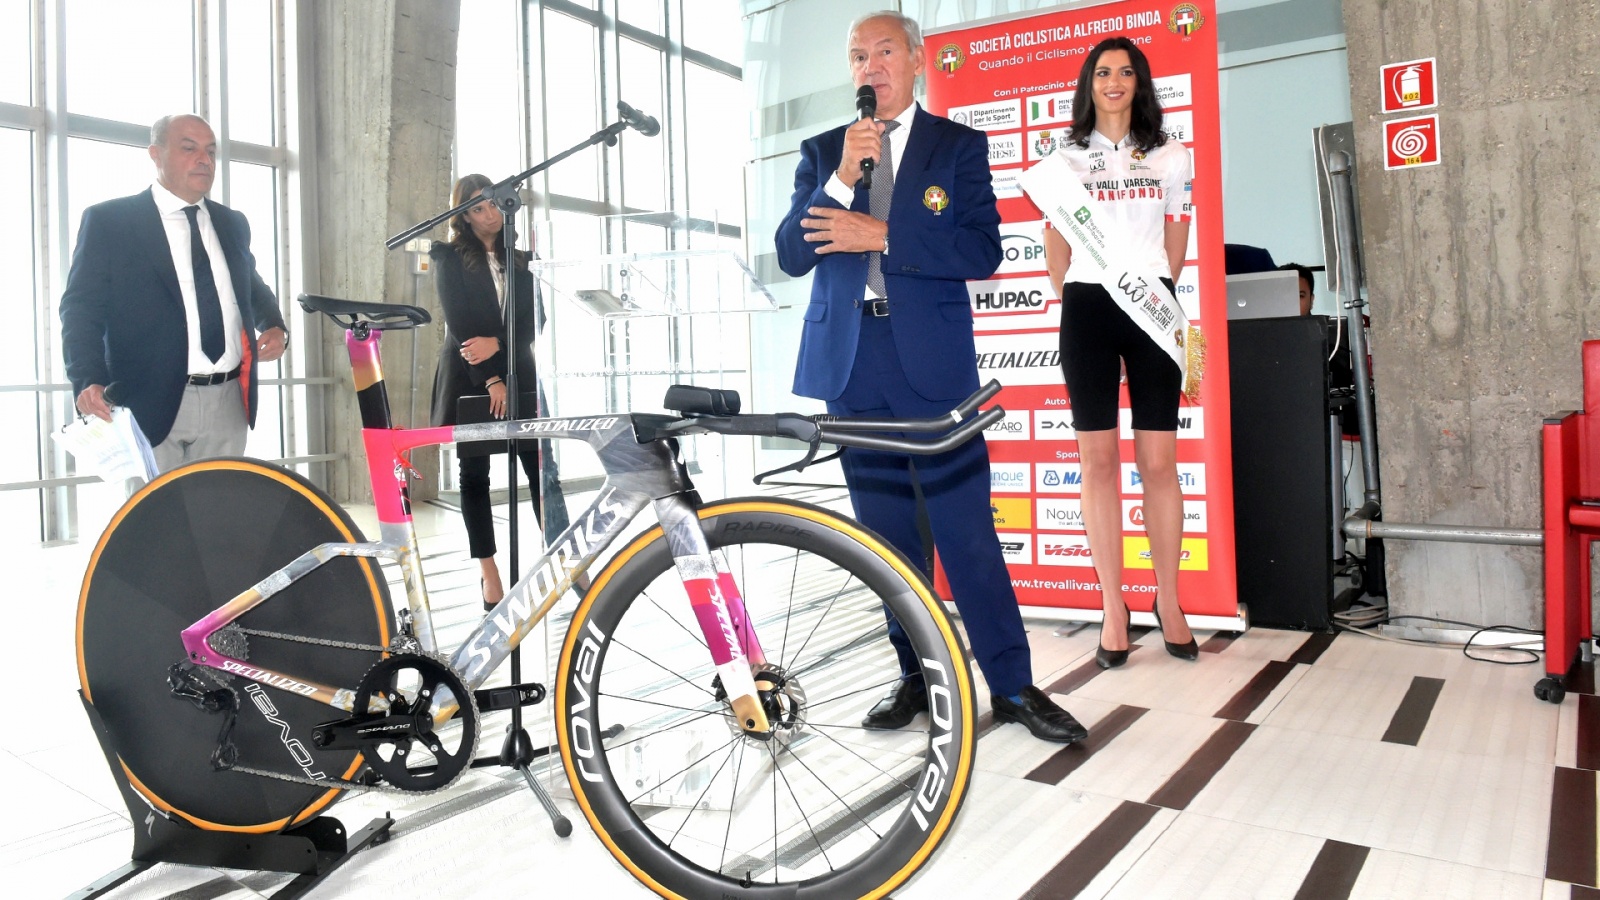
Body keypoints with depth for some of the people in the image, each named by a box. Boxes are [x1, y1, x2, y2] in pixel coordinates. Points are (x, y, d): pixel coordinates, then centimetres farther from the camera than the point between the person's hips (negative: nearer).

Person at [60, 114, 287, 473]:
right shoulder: (108, 221, 0)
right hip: (151, 403, -4)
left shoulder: (232, 224, 16)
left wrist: (273, 325, 5)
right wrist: (88, 380, -20)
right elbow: (82, 308, -4)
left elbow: (252, 286, 28)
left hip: (228, 403, 5)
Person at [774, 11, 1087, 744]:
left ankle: (1012, 685, 9)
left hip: (933, 362, -3)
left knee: (967, 533, -4)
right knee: (888, 536, 9)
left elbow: (981, 252, -7)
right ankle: (917, 677, 22)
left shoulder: (959, 146, 6)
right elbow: (791, 254, 1)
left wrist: (882, 235, -15)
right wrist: (843, 178, -12)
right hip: (850, 362, 3)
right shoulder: (822, 153, 12)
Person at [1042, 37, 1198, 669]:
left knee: (1159, 461, -2)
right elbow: (1056, 243, 11)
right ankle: (1113, 609, 3)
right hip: (1087, 308, 0)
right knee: (1099, 461, -2)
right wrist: (1068, 299, 5)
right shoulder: (1065, 158, 12)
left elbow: (1176, 238, 16)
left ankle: (1168, 603, 9)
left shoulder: (1171, 158, 14)